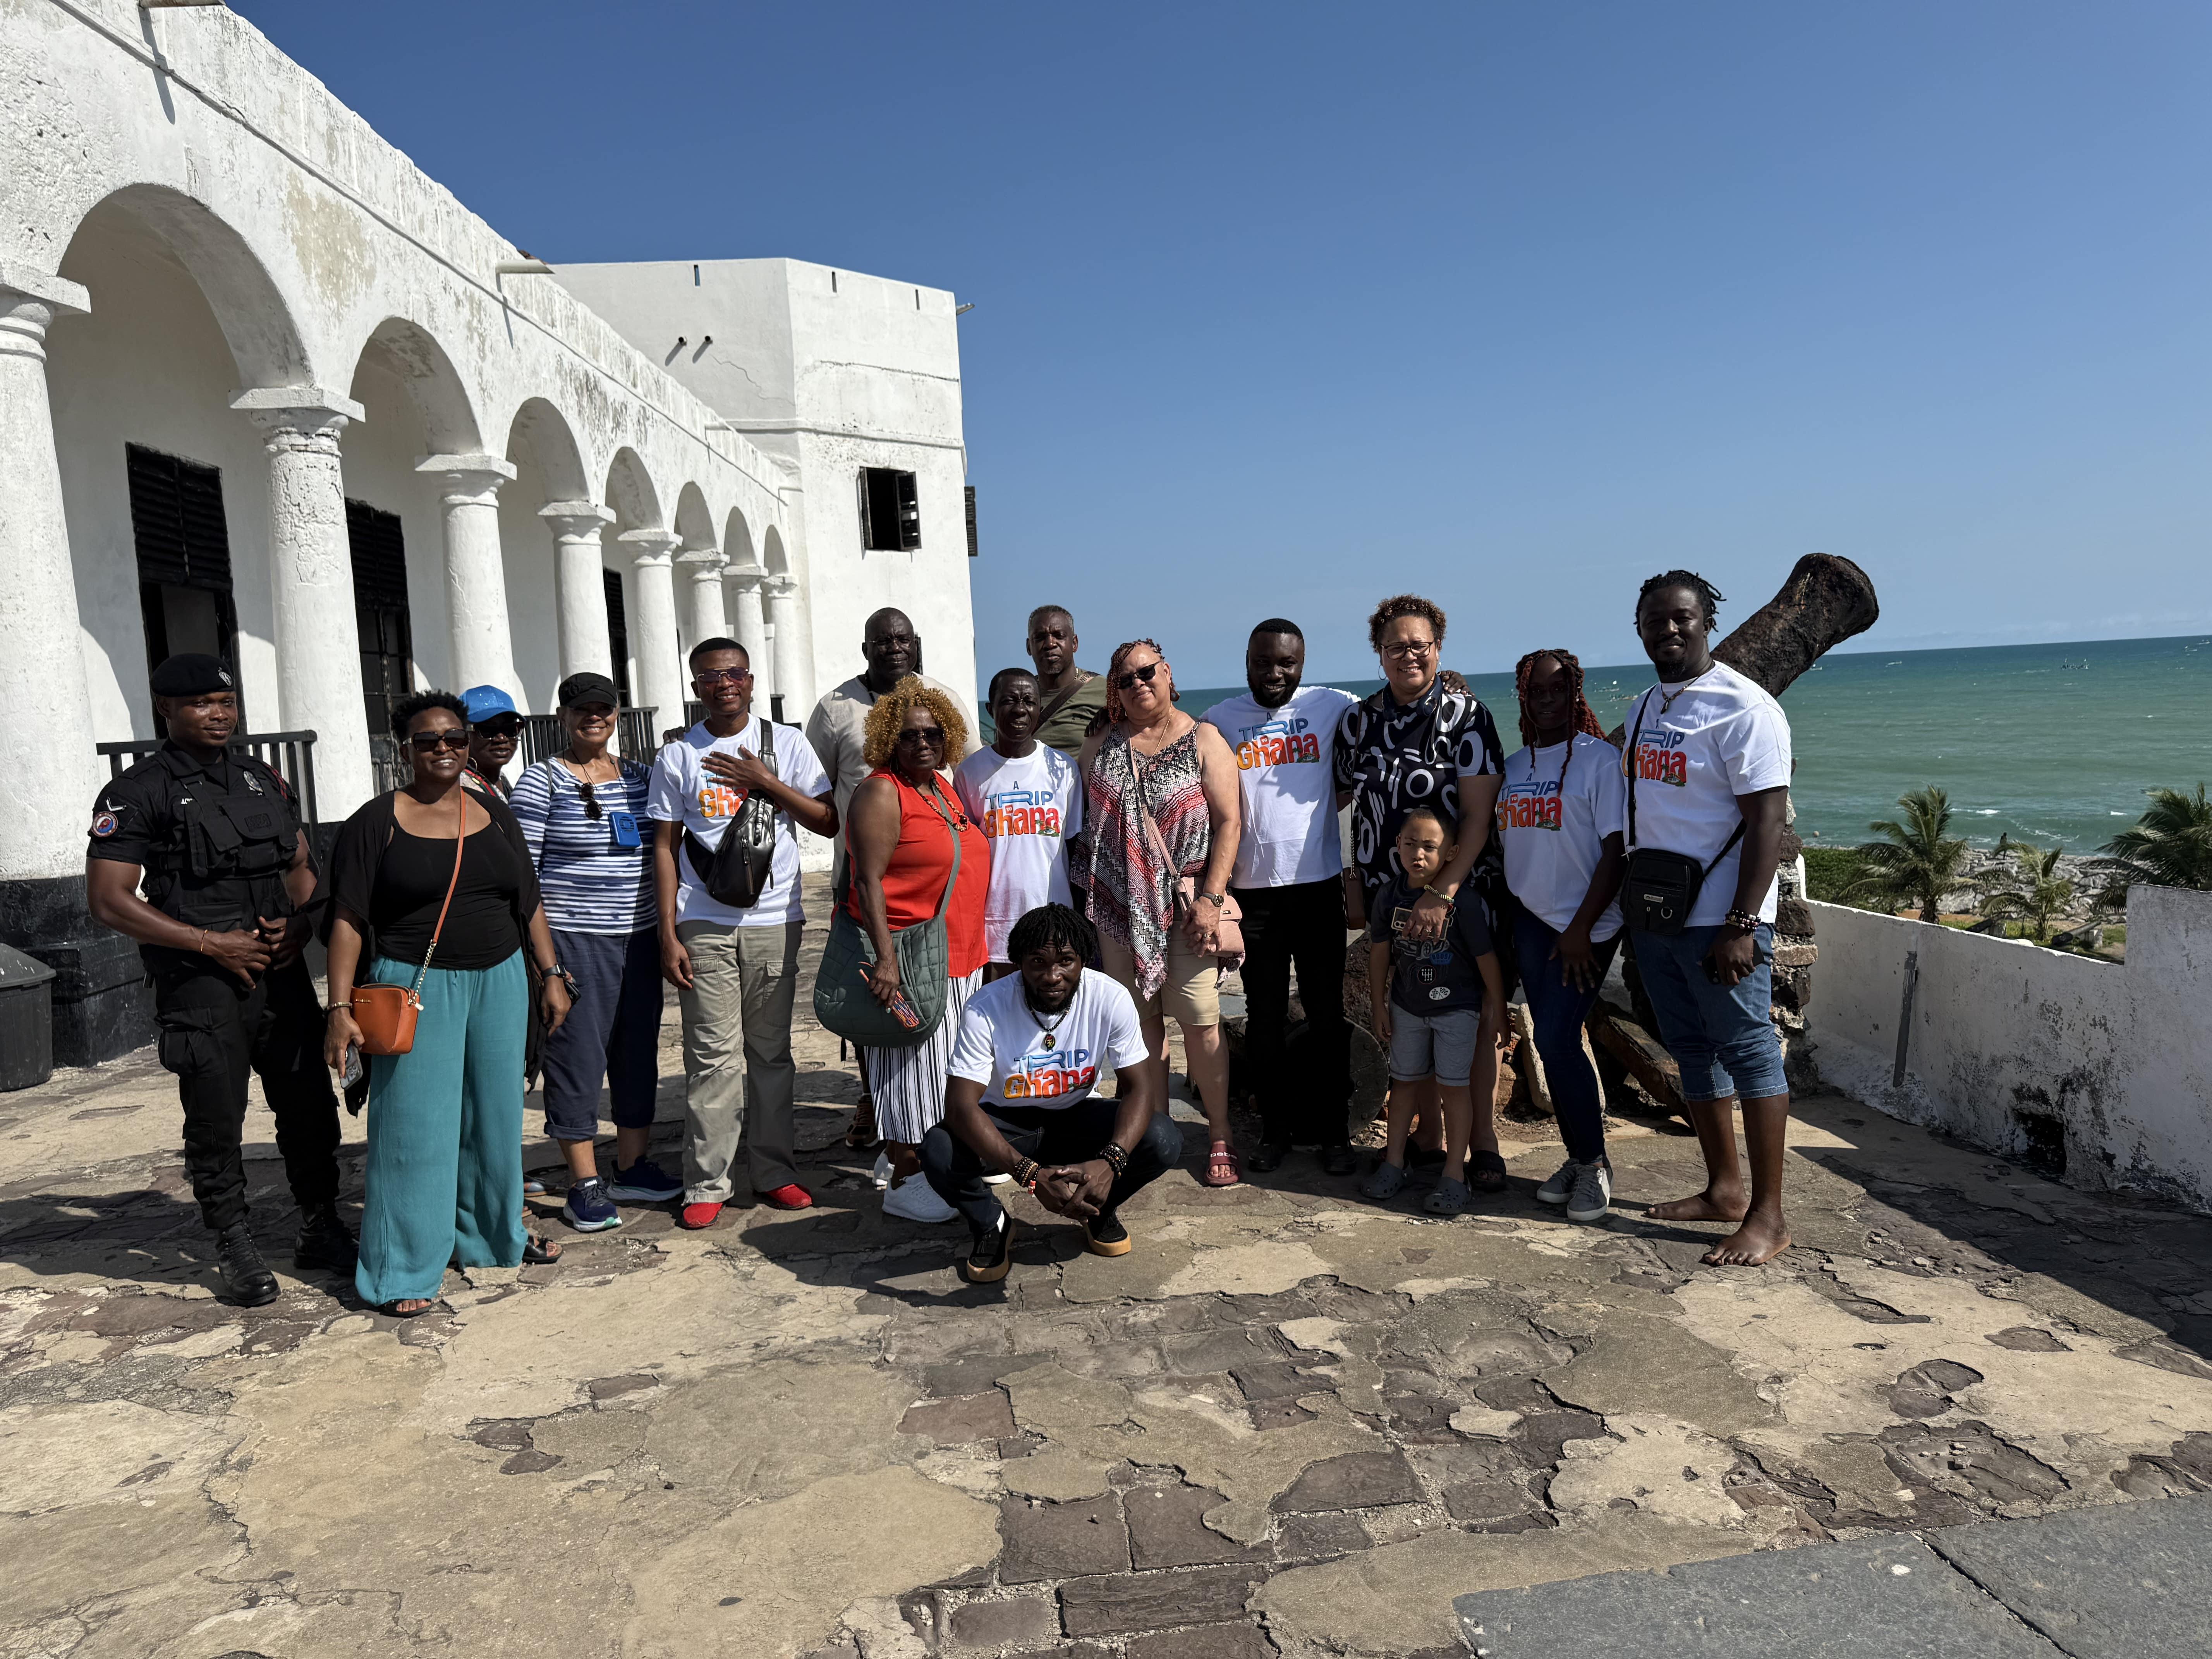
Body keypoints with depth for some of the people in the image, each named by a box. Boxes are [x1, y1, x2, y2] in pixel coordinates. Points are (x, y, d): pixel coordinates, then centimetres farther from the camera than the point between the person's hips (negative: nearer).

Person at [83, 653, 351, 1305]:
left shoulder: (264, 780, 12)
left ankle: (321, 1232, 24)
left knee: (309, 1106, 10)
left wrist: (300, 922, -2)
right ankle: (235, 1249, 19)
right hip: (201, 984, -5)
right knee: (216, 1122, 3)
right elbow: (109, 901, -9)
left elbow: (301, 868, 19)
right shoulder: (136, 794, -5)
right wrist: (211, 943, -14)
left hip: (282, 974, 5)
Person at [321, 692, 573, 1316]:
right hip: (415, 989, -4)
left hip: (498, 984, 5)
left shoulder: (493, 812, 9)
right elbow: (349, 920, -6)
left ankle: (492, 1235, 31)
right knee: (415, 1126, -2)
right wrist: (340, 1008, -13)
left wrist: (552, 974, 8)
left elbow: (528, 903, 13)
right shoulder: (378, 820, -4)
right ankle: (403, 1273, 8)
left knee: (494, 1116, 13)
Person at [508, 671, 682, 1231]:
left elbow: (665, 844, 19)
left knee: (639, 1052, 12)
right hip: (572, 938, -6)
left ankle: (632, 1168, 26)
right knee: (577, 1056, -1)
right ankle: (585, 1186, 8)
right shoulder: (542, 780, -3)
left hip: (639, 934, 6)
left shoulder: (639, 776, 12)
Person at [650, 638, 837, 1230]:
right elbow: (665, 848, 6)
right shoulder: (678, 756, 6)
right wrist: (668, 935, -1)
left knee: (771, 1051, 7)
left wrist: (764, 781, -9)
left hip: (774, 922, 1)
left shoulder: (786, 743, 7)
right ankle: (707, 1183, 7)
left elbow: (829, 822, 2)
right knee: (712, 1054, -2)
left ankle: (775, 1171, 18)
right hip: (704, 926, -1)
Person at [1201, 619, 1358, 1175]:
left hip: (1319, 884, -1)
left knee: (1328, 1014, 7)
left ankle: (1332, 1129, 19)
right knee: (1265, 1017, 9)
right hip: (1251, 889, 1)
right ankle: (1276, 1128, 21)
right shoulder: (1219, 721, 4)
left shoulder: (1333, 707, 1)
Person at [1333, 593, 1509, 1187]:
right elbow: (1344, 798, 15)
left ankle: (1483, 1142, 15)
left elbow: (1479, 816, -12)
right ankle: (1427, 1138, 22)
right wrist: (1354, 882, 8)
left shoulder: (1464, 714, -7)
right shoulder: (1359, 722, 5)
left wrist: (1442, 893, -20)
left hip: (1462, 888, -3)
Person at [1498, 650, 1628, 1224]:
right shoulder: (1513, 766, 11)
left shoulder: (1599, 759, -7)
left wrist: (1582, 929, -14)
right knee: (1552, 1043, 6)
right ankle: (1577, 1158, 19)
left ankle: (1596, 1164, 5)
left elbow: (1615, 851, -11)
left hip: (1585, 927, -5)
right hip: (1529, 919, 5)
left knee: (1557, 1040, -11)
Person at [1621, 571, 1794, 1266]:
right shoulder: (1643, 710, 13)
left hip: (1718, 920, -8)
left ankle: (1768, 1215, 6)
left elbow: (1767, 821, -17)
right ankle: (1724, 1189, 26)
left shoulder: (1743, 708, -11)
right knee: (1692, 1052, 14)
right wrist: (1628, 909, 16)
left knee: (1749, 1052, -2)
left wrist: (1742, 925, -22)